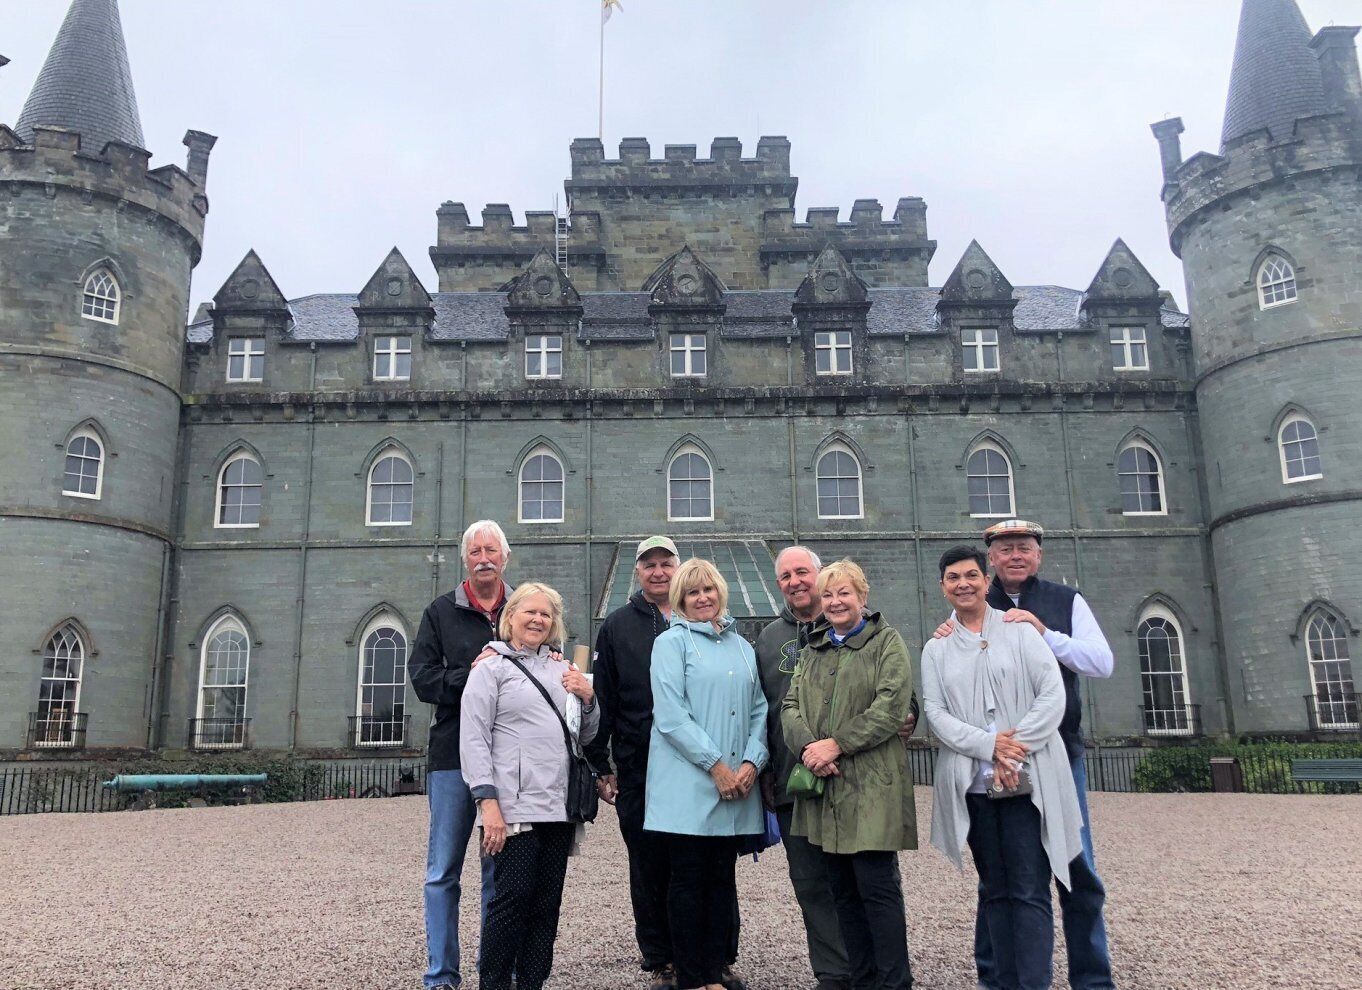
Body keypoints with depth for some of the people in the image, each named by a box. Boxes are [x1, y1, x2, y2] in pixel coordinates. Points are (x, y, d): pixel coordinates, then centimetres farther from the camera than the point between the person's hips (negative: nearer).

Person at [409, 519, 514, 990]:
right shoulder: (441, 612, 8)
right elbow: (422, 678, -1)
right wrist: (471, 678, -15)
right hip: (453, 756, 0)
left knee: (501, 872, 9)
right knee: (443, 871, 4)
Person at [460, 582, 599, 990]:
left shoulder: (562, 669, 17)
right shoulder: (491, 668, 2)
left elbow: (585, 737, 21)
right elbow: (474, 739, -5)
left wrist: (588, 698, 1)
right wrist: (488, 802, -13)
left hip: (559, 806, 5)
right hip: (515, 807, -5)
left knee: (547, 903, 8)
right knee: (512, 898, -5)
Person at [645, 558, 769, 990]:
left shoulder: (742, 647, 15)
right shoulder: (672, 642, -1)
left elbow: (758, 710, 13)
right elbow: (671, 715, -11)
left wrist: (752, 762, -3)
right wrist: (716, 765, -15)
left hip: (737, 786, 5)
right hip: (688, 784, -5)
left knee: (723, 878, 9)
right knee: (688, 880, 2)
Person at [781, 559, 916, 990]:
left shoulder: (886, 641, 1)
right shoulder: (812, 650, 18)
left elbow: (891, 706, -10)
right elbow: (791, 705, 10)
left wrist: (837, 744, -14)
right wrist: (808, 744, -10)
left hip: (871, 783, -5)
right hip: (822, 783, 6)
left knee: (877, 885, -5)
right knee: (843, 887, 10)